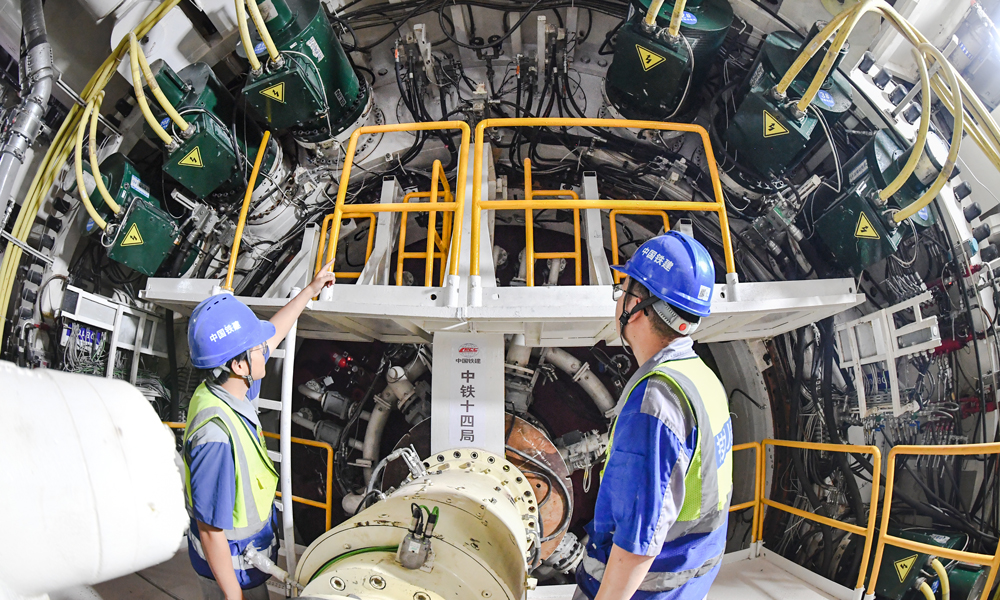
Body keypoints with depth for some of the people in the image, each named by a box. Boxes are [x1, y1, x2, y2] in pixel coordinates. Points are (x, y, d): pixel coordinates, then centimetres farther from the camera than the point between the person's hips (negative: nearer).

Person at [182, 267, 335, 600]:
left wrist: (310, 290, 15)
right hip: (230, 563, -8)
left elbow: (272, 336, 5)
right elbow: (210, 529, -30)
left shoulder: (224, 391, -11)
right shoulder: (217, 436, -37)